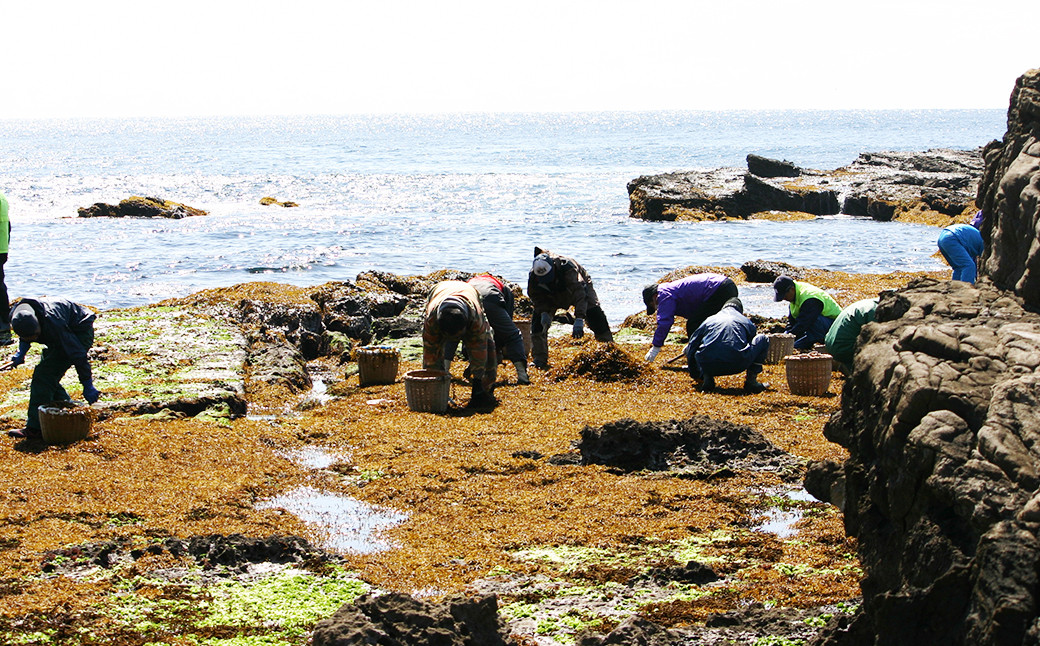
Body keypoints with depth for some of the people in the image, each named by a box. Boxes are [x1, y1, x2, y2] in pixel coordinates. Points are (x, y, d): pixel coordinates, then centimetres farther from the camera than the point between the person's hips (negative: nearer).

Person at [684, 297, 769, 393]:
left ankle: (707, 378, 9)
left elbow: (691, 347, 29)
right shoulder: (747, 322, 25)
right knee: (763, 339, 22)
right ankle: (751, 380, 10)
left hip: (708, 366, 1)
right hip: (736, 366, -1)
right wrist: (752, 374, 55)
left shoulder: (708, 321, 26)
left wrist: (695, 375, 43)